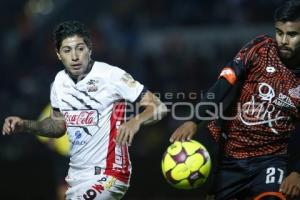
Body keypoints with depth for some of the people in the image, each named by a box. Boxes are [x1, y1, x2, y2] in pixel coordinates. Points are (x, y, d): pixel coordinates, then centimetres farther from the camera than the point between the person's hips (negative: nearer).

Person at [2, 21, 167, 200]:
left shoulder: (111, 75, -15)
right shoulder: (60, 81, 5)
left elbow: (159, 107, -16)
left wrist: (136, 121, -35)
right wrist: (25, 125, 7)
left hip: (106, 176, -7)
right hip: (76, 176, 8)